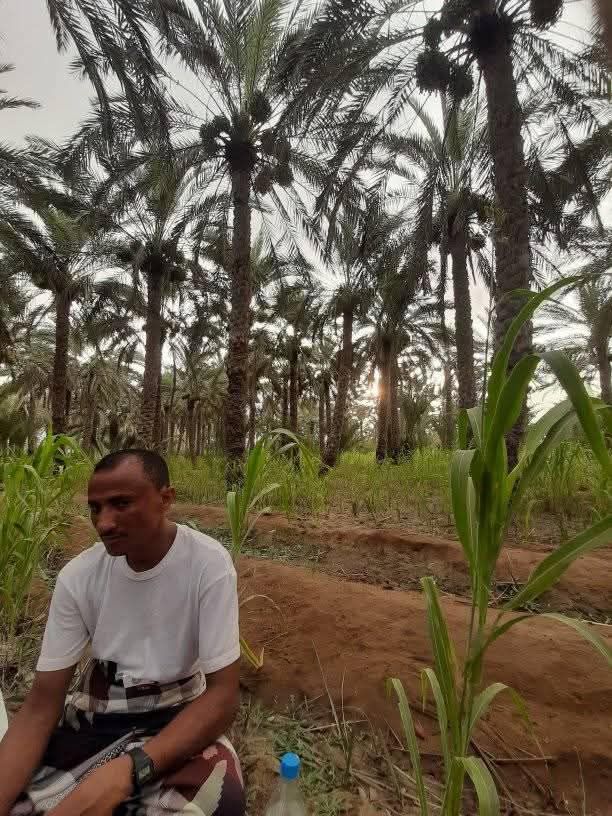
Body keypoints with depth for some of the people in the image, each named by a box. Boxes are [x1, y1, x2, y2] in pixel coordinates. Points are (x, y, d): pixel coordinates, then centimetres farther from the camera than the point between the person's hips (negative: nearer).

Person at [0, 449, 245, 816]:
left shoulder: (209, 564, -23)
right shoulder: (78, 576, -14)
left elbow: (223, 694, -21)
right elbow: (42, 704, -8)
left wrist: (123, 773, -34)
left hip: (177, 713, -2)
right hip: (94, 713, 3)